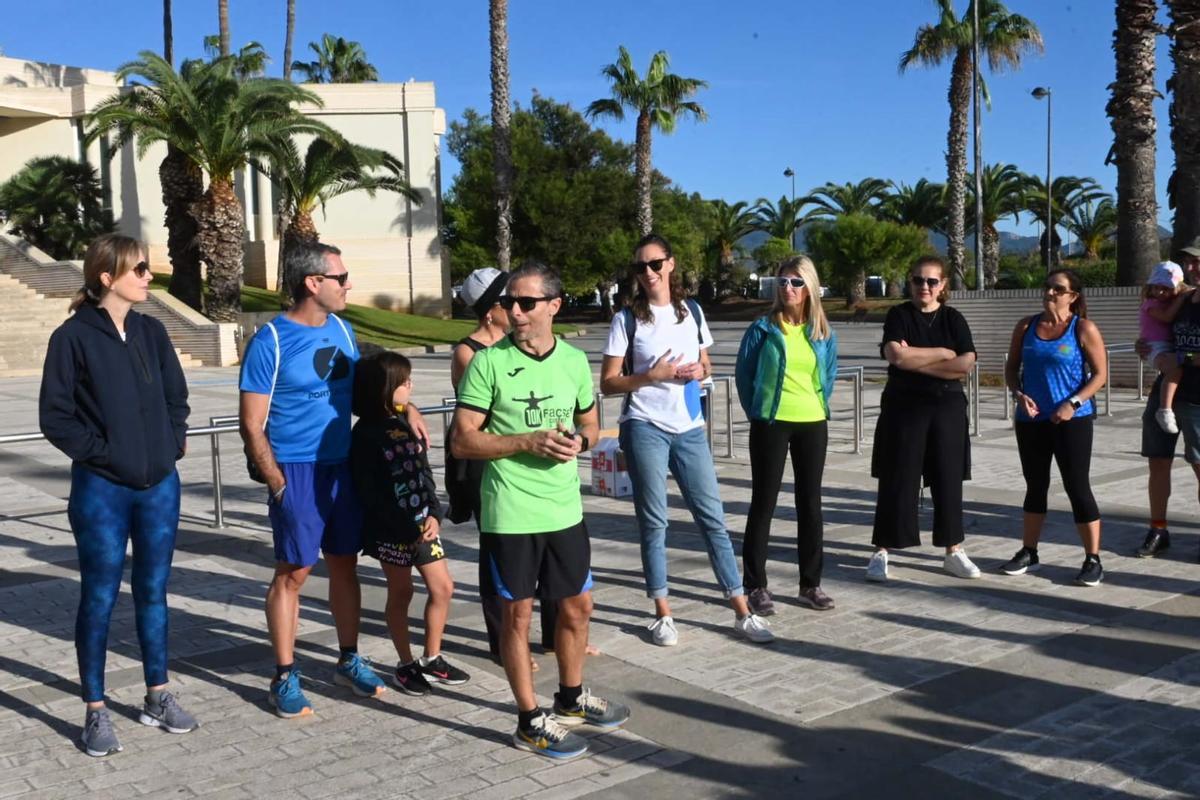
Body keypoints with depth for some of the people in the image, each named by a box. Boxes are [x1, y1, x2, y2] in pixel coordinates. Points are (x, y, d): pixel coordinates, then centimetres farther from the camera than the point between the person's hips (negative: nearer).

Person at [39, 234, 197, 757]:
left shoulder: (151, 332, 6)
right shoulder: (74, 337, -9)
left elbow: (177, 399, 13)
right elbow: (54, 415, -9)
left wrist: (172, 446, 1)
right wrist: (100, 452, -12)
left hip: (160, 487, 5)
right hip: (102, 491, -4)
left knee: (153, 593, 13)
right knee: (99, 599, 5)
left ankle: (157, 698, 26)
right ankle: (95, 712, 18)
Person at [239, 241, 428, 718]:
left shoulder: (341, 329, 7)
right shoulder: (271, 342, -13)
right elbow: (252, 425, -11)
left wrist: (405, 408, 5)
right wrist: (277, 483, -14)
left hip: (342, 465, 6)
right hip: (297, 471, -6)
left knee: (344, 565, 13)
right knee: (293, 572, 1)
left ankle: (349, 660, 27)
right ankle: (285, 678, 13)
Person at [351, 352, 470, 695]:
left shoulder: (408, 423, 8)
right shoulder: (366, 434, -13)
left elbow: (425, 473, 8)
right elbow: (369, 492, -15)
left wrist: (434, 514, -6)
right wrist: (406, 529, -16)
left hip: (422, 523, 7)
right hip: (390, 530, -6)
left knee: (443, 588, 9)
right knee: (400, 594, 6)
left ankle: (432, 659, 24)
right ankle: (406, 665, 21)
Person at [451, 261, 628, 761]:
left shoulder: (575, 361, 4)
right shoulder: (489, 362, -9)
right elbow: (461, 441, -11)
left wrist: (579, 441, -7)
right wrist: (528, 442, -20)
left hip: (565, 509, 5)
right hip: (510, 513, -5)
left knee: (577, 605, 16)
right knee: (518, 612, 6)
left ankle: (571, 699, 38)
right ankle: (531, 722, 20)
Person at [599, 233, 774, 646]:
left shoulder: (692, 311, 7)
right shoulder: (627, 319, -3)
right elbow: (608, 383, -4)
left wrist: (698, 372, -5)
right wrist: (653, 375, -16)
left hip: (689, 428, 3)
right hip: (645, 428, -3)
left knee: (712, 516, 3)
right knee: (653, 520, 3)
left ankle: (742, 612, 9)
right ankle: (663, 614, 14)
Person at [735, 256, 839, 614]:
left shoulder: (823, 334, 5)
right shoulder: (762, 329, -5)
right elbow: (743, 374, 2)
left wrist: (817, 404, 11)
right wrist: (756, 410, 4)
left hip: (813, 424, 3)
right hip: (770, 424, -3)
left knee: (810, 502, 9)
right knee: (764, 502, 1)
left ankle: (811, 583, 20)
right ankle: (756, 585, 8)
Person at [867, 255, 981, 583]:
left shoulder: (953, 319, 6)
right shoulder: (899, 315, 1)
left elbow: (966, 364, -8)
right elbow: (896, 354, -17)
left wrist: (915, 361, -12)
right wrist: (943, 353, -10)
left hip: (947, 408, 2)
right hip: (904, 407, -2)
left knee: (948, 480, 7)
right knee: (897, 481, 0)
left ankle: (953, 551, 17)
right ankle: (881, 552, 8)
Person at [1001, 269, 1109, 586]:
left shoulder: (1084, 329, -6)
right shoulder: (1026, 327, 6)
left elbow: (1100, 373, -6)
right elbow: (1011, 367, 10)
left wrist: (1073, 404, -17)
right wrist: (1018, 394, -8)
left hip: (1072, 421, -4)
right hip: (1031, 420, 4)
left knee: (1077, 488, -3)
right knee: (1035, 486, 14)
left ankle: (1093, 560, 7)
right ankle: (1028, 553, 24)